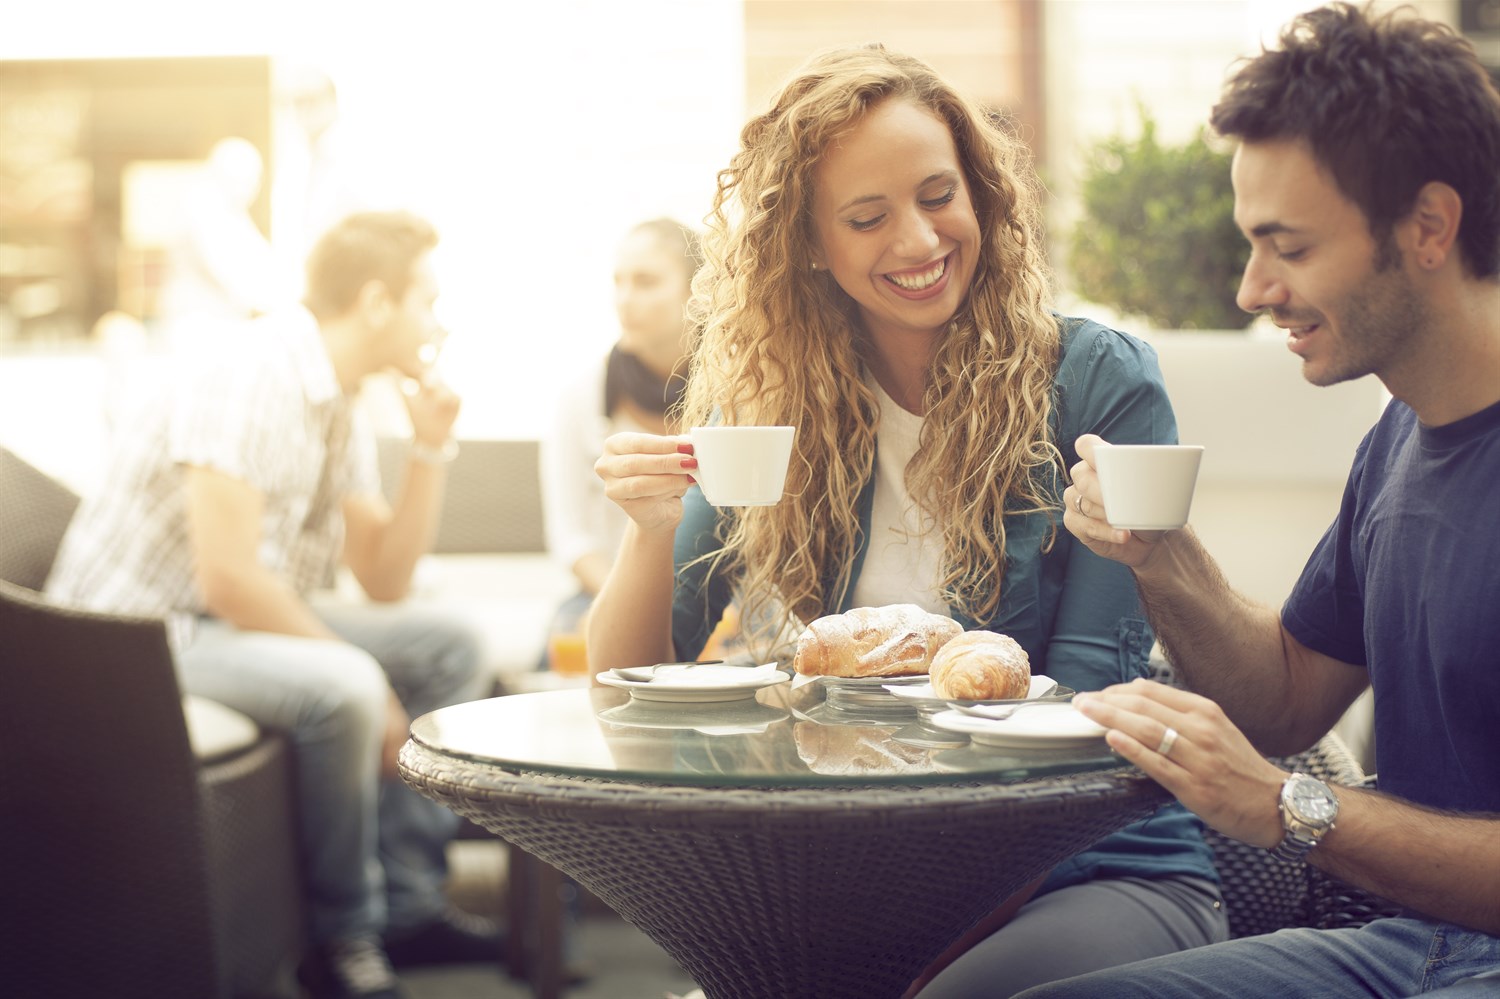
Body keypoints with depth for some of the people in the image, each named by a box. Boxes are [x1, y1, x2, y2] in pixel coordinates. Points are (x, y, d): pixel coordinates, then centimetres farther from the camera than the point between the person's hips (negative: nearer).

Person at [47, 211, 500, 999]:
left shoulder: (337, 407, 9)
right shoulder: (254, 380, -21)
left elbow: (384, 580, 11)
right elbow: (228, 580, -28)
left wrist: (431, 449, 1)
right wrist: (361, 679, -20)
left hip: (239, 623, 10)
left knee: (447, 650, 5)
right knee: (340, 691, -33)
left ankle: (405, 901, 1)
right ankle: (343, 936, -13)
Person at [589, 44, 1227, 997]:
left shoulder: (1100, 382, -6)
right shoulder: (766, 407, 4)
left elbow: (1083, 697, -9)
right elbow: (633, 686, 4)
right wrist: (652, 530, -15)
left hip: (1090, 870, -2)